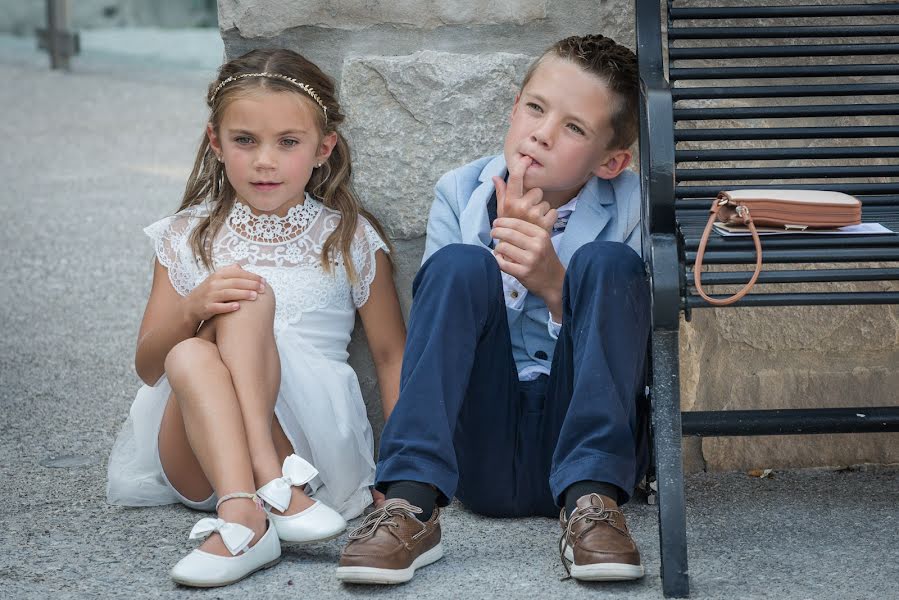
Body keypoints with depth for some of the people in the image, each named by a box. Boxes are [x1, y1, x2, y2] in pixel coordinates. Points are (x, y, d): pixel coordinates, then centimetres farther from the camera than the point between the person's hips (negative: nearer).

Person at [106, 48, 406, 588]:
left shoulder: (349, 239, 8)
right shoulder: (189, 237, 10)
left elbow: (391, 354, 9)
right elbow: (149, 366, 7)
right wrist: (192, 308, -15)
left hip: (310, 438, -1)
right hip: (197, 456, 2)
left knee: (250, 298, -25)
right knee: (190, 357, -30)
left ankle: (242, 512, -40)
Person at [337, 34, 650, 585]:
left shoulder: (630, 208, 1)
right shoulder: (460, 194, 4)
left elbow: (631, 349, -5)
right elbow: (443, 321, -1)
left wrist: (555, 284, -21)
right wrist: (505, 241, -16)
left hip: (578, 442, 0)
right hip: (482, 457, 1)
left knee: (607, 262, -21)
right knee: (459, 264, -22)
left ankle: (591, 504, -30)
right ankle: (411, 506, -31)